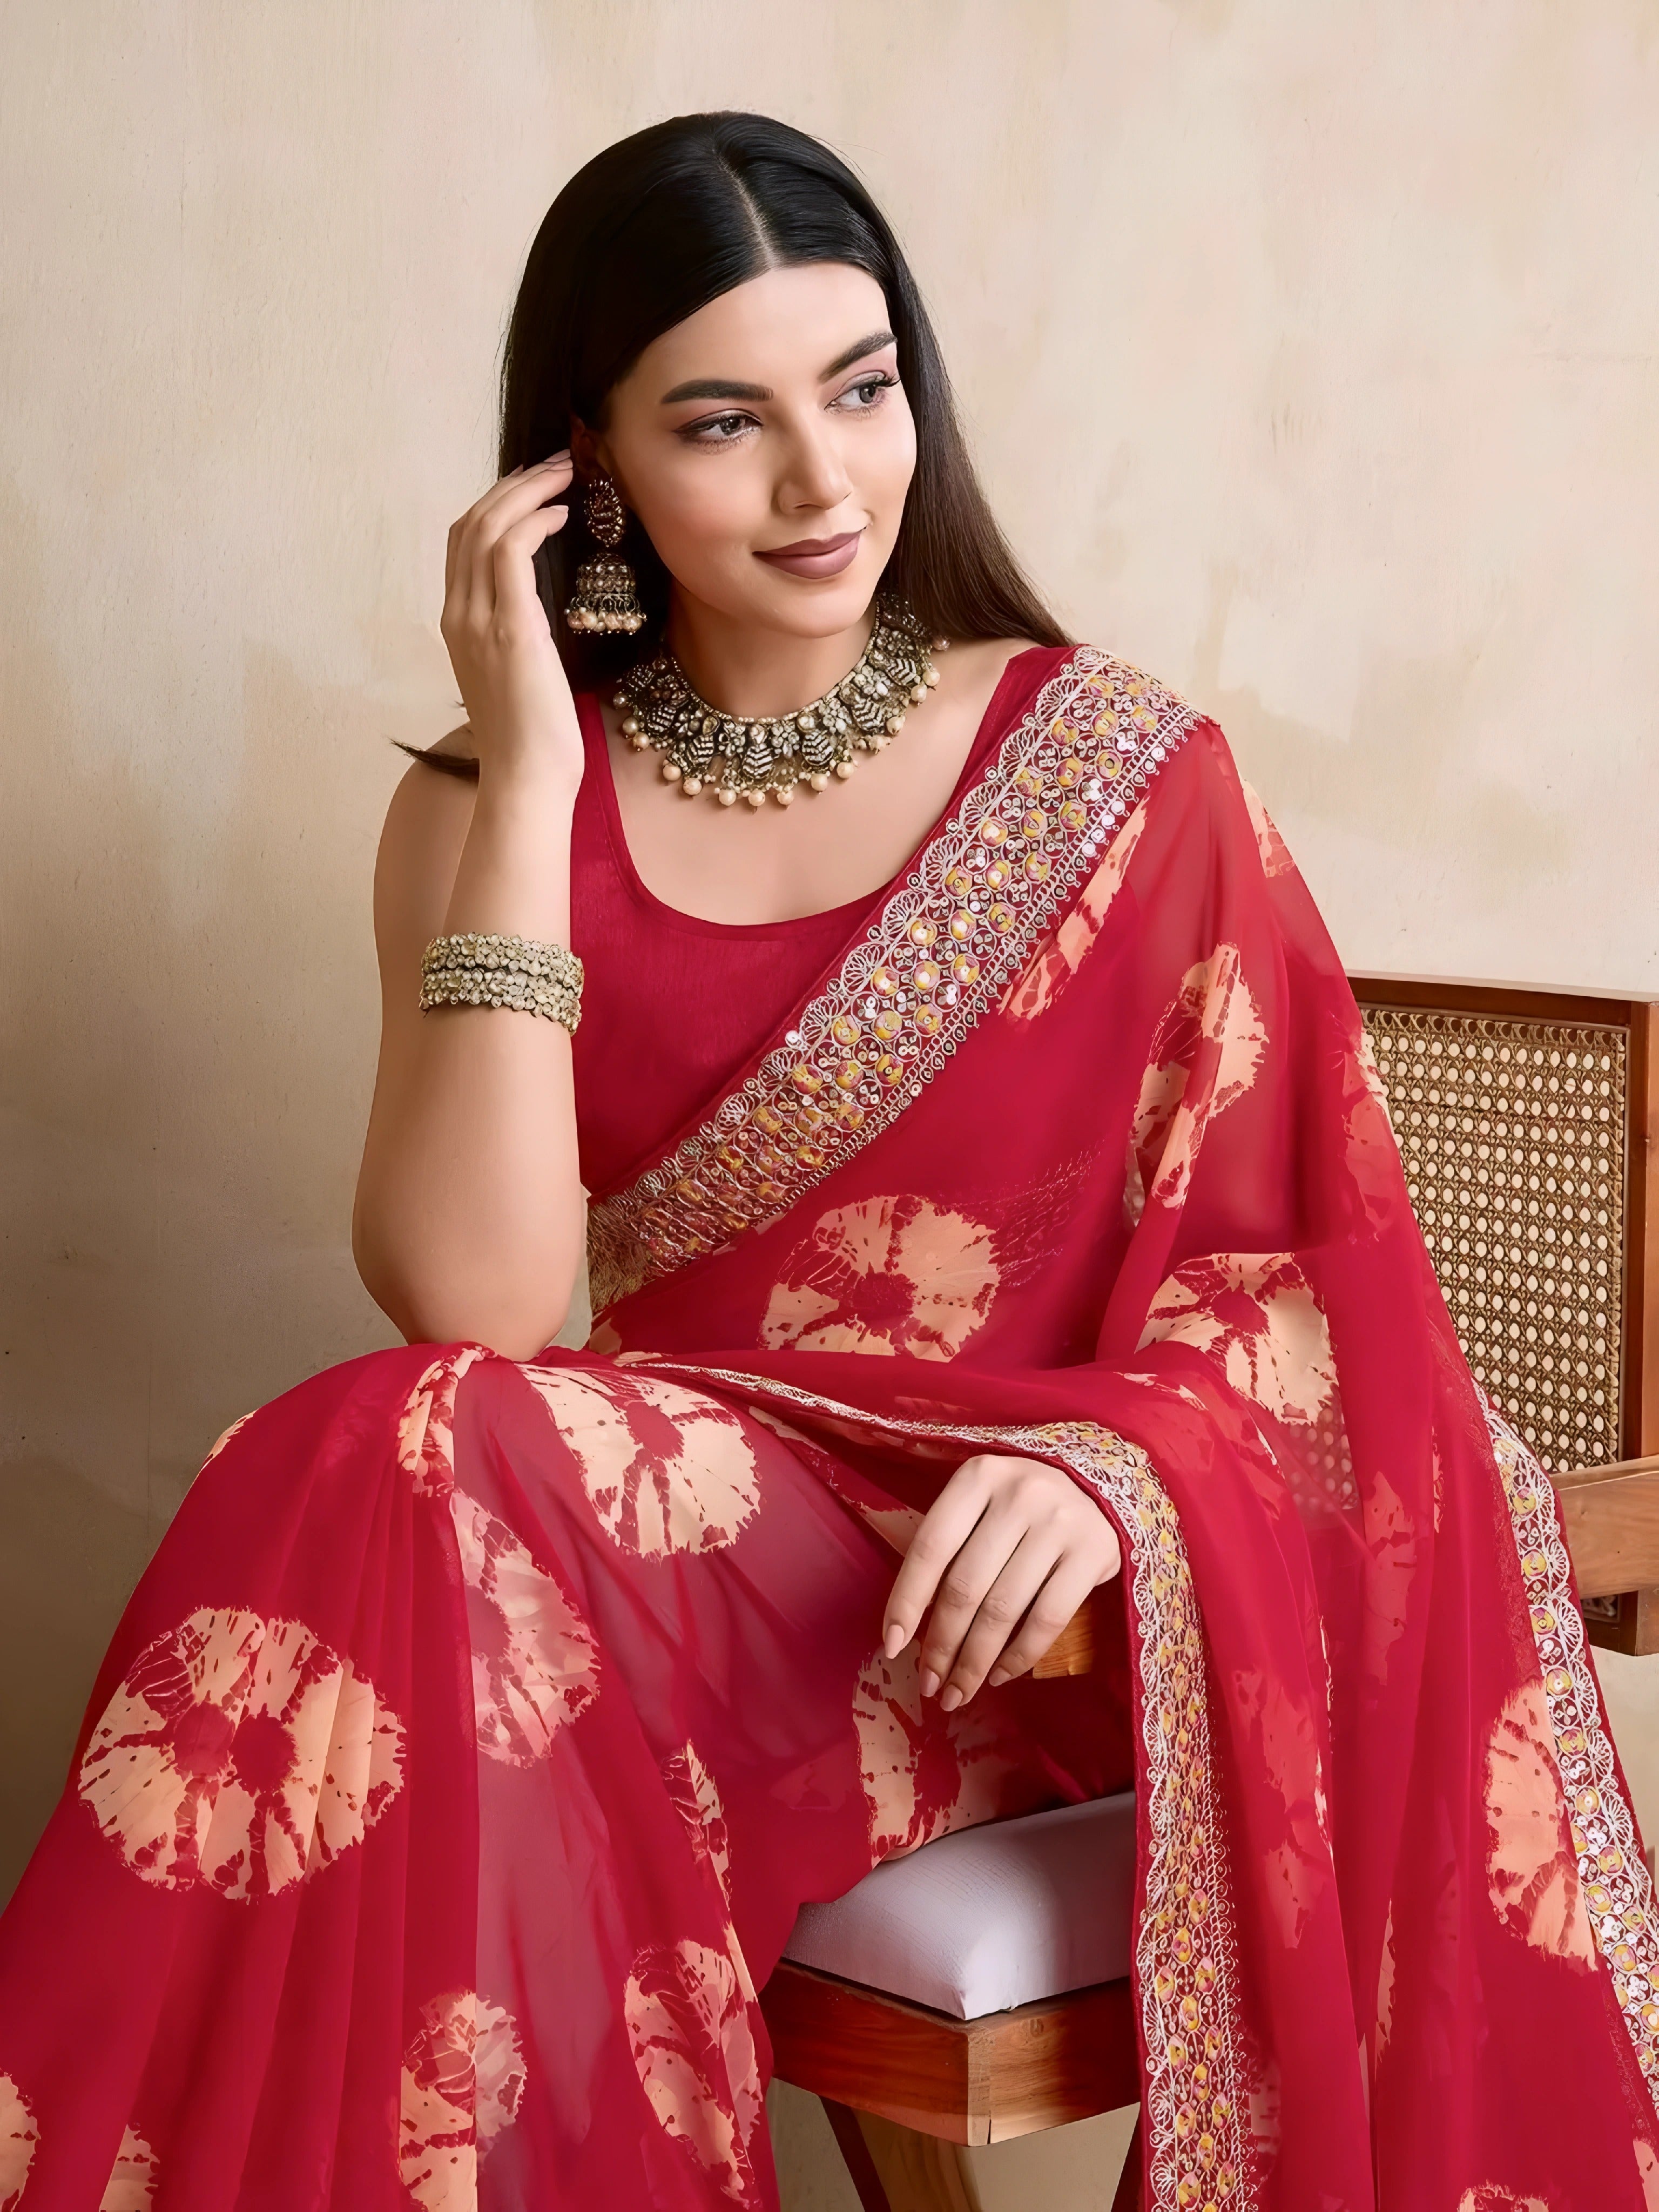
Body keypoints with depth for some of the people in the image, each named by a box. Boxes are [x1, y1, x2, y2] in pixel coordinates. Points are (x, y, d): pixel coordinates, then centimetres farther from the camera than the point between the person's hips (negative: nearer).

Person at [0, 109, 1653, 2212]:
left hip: (1060, 1576, 1)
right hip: (687, 1558, 0)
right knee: (393, 1483, -29)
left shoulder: (1120, 763, 3)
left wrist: (1111, 1456, -20)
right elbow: (469, 1303, -11)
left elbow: (1289, 1249, 1)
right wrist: (533, 779, -11)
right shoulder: (486, 814, 4)